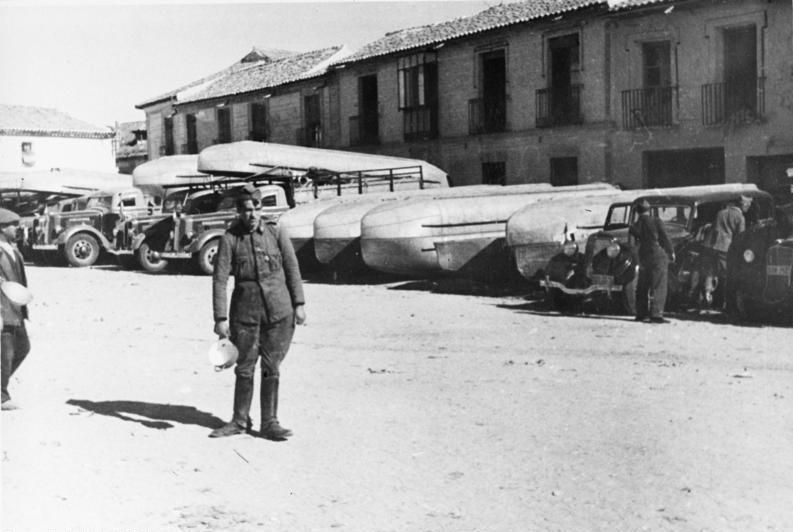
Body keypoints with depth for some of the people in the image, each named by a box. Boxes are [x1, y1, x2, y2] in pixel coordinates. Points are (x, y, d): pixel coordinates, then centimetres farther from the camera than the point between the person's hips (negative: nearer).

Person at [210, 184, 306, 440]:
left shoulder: (276, 232, 1)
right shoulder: (230, 239, -4)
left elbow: (292, 268, 5)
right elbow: (220, 279, -5)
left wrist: (299, 304, 1)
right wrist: (220, 318, -10)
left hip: (278, 311, 0)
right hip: (245, 311, 0)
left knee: (271, 368, 5)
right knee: (244, 368, 9)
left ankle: (269, 423, 15)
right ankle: (240, 421, 25)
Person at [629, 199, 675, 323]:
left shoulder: (635, 226, 2)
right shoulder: (656, 222, -7)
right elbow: (665, 238, -4)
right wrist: (671, 252, 7)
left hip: (643, 257, 4)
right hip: (659, 256, -4)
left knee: (642, 287, 14)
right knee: (659, 287, -4)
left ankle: (641, 314, 20)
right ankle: (656, 314, -11)